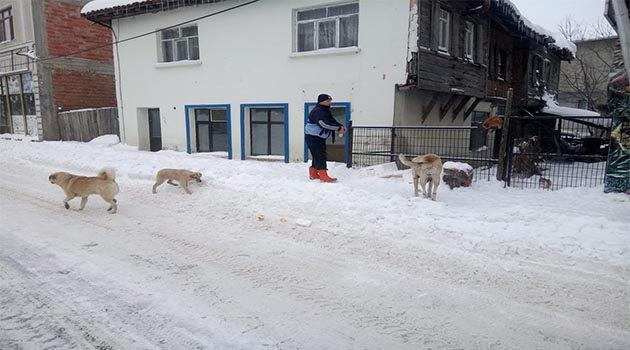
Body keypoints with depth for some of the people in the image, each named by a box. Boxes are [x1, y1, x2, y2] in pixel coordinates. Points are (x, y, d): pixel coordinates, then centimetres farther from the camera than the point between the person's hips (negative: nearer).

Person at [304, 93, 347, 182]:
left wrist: (341, 126, -11)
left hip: (320, 137, 10)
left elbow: (332, 121, 9)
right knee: (320, 156, -15)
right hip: (313, 137, -10)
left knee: (318, 156, 15)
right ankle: (323, 176, -19)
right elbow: (324, 124, -32)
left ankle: (313, 174, 27)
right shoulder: (317, 111, -21)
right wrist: (338, 128, -30)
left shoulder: (326, 111, 13)